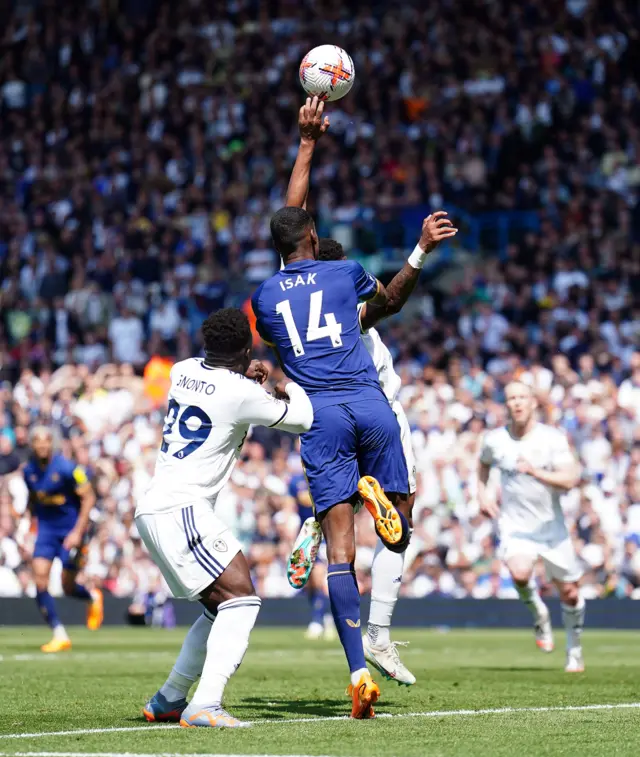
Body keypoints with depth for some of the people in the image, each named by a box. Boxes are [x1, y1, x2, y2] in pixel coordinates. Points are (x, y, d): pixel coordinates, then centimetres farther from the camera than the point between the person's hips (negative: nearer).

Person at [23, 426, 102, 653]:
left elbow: (88, 498, -13)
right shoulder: (28, 471, -1)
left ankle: (93, 597, 37)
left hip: (71, 530, -4)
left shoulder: (66, 468, -17)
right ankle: (59, 636, -6)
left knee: (68, 587, 0)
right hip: (46, 529, 4)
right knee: (40, 580, -13)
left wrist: (78, 532, -19)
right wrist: (33, 519, 15)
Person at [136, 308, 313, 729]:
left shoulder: (184, 372, 11)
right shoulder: (241, 393, -10)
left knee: (221, 608, 18)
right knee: (241, 598, -15)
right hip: (182, 509, -9)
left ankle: (168, 700, 22)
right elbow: (302, 420, 3)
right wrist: (289, 385, 23)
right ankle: (204, 706, -28)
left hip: (153, 510, 9)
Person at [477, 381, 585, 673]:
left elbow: (569, 480, -22)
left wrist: (538, 473, -36)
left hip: (552, 525, 0)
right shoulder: (494, 440, -4)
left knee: (569, 593, 6)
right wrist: (481, 492, 6)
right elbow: (483, 463, 20)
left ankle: (574, 650, 31)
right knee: (520, 572, -30)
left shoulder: (553, 438, -11)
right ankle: (539, 615, 2)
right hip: (514, 525, 0)